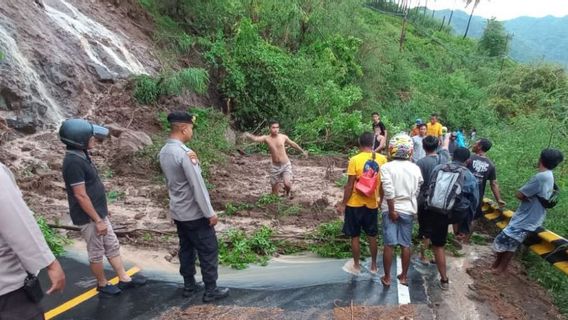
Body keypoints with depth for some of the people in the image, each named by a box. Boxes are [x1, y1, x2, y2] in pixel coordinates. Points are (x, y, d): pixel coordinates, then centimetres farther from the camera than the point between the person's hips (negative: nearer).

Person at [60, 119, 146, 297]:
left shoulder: (82, 155, 6)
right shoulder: (73, 162, -24)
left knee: (113, 246, 16)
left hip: (98, 213, 9)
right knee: (96, 253, 9)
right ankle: (102, 284, 27)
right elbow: (81, 196, -24)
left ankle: (124, 279, 27)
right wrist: (97, 220, -20)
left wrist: (103, 210, 20)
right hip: (89, 218, -9)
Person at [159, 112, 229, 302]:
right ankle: (211, 291, 15)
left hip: (177, 211, 8)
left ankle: (189, 286, 31)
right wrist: (210, 212, -16)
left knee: (186, 249, 19)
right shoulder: (184, 153, -25)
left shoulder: (164, 152, 3)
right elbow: (197, 185, -24)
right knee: (208, 251, 5)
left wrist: (193, 160, -15)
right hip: (195, 213, -8)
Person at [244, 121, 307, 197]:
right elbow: (255, 138, -24)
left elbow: (293, 144, 13)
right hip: (275, 166, 1)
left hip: (286, 165, -1)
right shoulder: (266, 138, -6)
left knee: (287, 184, -21)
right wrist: (248, 135, -45)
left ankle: (288, 192, 13)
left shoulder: (283, 137, -4)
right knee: (275, 191, 6)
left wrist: (302, 151, 24)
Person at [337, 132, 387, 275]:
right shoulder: (382, 159, -4)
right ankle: (374, 265, 28)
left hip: (355, 204, -4)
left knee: (355, 236, 10)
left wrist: (343, 204, -4)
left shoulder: (355, 160, -16)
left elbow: (349, 185, -15)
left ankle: (356, 266, 21)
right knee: (372, 236, 17)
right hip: (372, 203, 4)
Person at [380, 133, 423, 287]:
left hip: (391, 209, -3)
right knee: (406, 244, 12)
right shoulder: (415, 168, 0)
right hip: (408, 209, 3)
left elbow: (389, 191, -20)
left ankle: (387, 277, 13)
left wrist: (392, 210, -13)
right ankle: (404, 276, 22)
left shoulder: (386, 167, -12)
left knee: (389, 244, 4)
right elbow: (417, 191, 4)